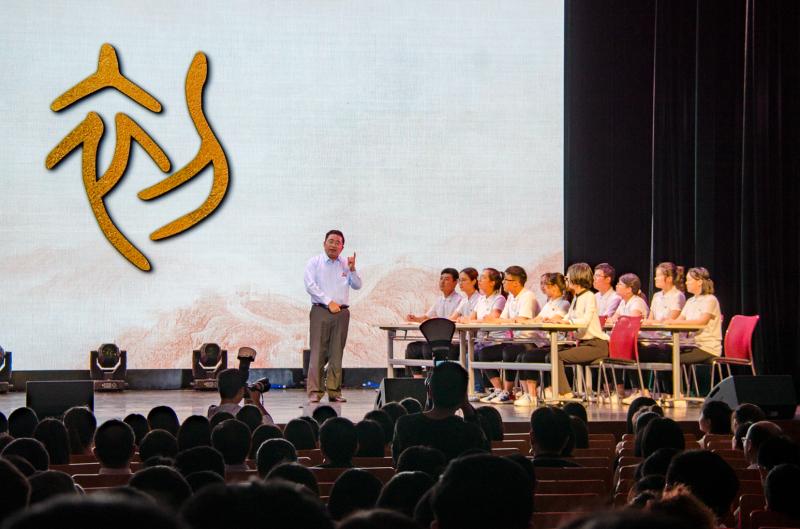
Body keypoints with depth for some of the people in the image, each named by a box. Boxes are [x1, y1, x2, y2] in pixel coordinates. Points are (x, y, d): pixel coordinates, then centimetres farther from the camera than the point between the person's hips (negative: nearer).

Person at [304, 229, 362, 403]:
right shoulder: (315, 262, 4)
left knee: (337, 353, 3)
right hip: (320, 311, -3)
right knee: (318, 352, -8)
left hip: (342, 312, 3)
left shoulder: (346, 264, 14)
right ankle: (314, 392, -9)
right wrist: (329, 302, -10)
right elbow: (310, 286, -5)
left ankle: (334, 391, 5)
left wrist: (352, 269, -7)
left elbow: (357, 286, 9)